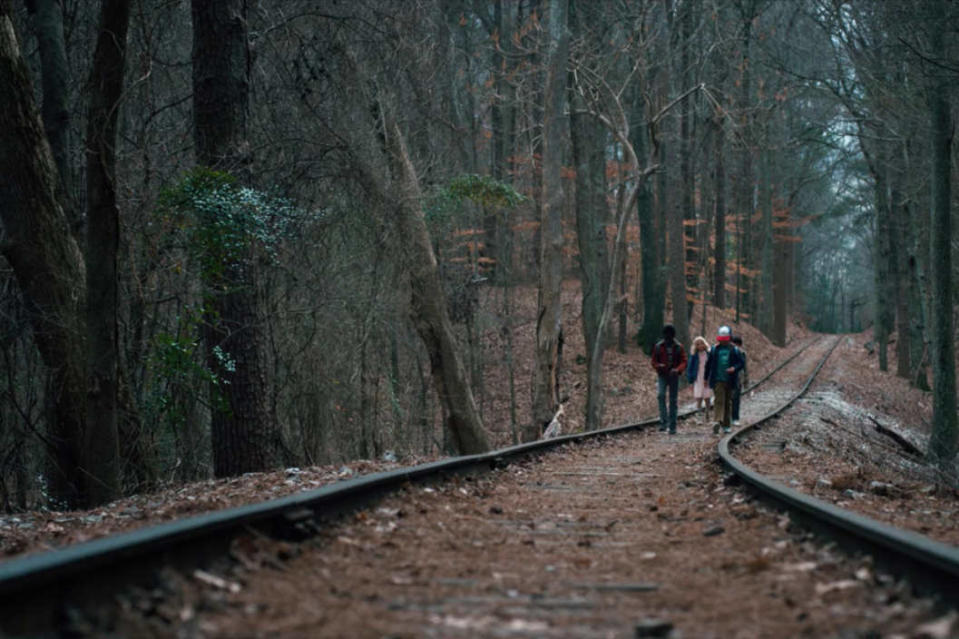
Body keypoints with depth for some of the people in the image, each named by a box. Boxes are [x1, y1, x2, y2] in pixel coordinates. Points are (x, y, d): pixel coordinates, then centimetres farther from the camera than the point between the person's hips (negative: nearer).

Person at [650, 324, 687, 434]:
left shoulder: (679, 347, 2)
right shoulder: (658, 347, 4)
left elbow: (683, 362, -1)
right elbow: (654, 361, 8)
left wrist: (677, 369, -22)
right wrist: (658, 366, -16)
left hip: (674, 376, 0)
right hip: (662, 375, 0)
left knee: (673, 400, 3)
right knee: (661, 395, -24)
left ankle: (672, 426, 9)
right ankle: (664, 421, -22)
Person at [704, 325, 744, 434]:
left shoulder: (734, 350, 4)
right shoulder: (714, 349, 5)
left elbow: (741, 363, 6)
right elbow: (708, 364, 11)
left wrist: (734, 368, -16)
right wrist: (706, 378, 12)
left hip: (729, 380, 1)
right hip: (717, 380, -1)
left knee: (728, 402, 8)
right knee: (719, 401, -14)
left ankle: (726, 425, 15)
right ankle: (718, 421, -26)